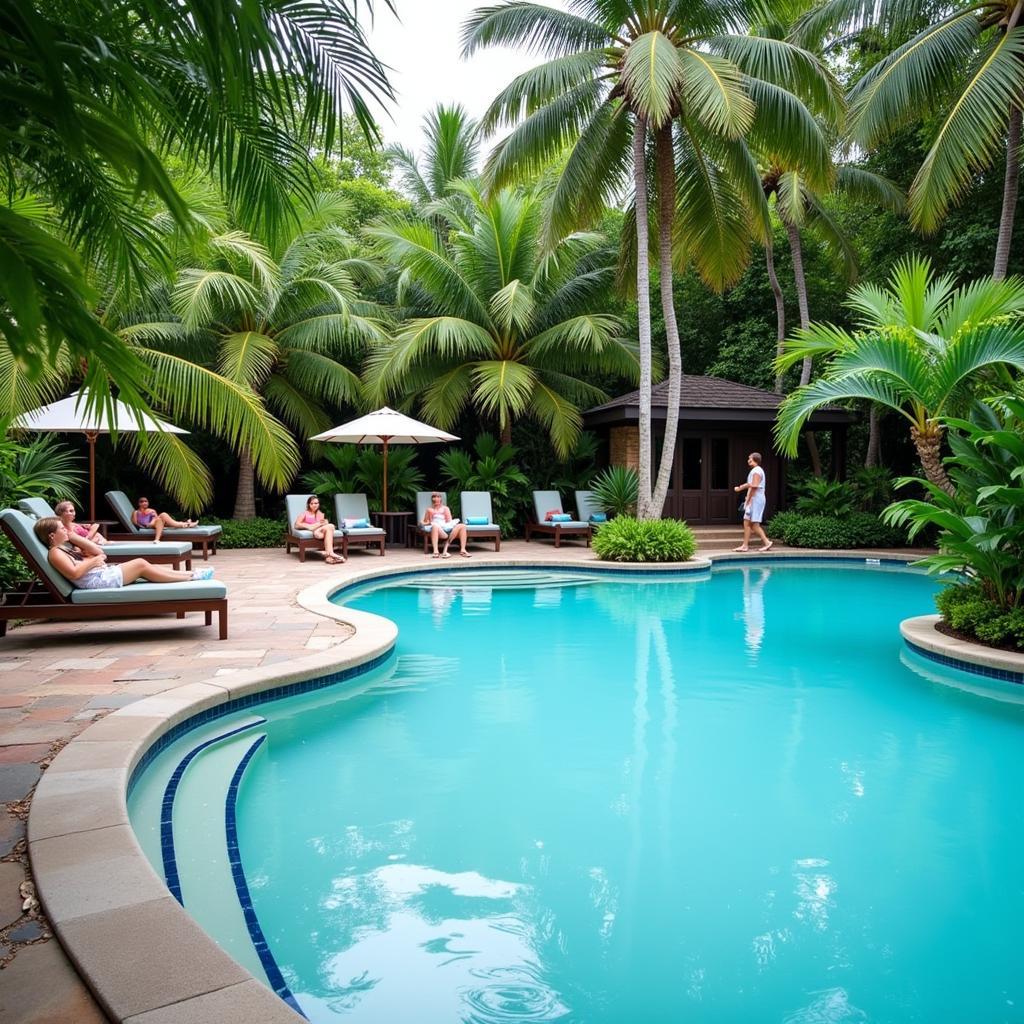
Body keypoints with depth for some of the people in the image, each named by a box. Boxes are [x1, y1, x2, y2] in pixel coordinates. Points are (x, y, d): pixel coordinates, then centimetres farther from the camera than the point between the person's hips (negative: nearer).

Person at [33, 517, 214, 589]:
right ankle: (191, 577, -7)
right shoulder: (55, 552, -9)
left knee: (142, 565, 1)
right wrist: (93, 561, -12)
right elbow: (74, 573, -26)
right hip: (96, 581, -10)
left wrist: (73, 536, 12)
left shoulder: (68, 546, 20)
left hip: (104, 574, 10)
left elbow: (99, 551, 15)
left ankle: (189, 574, -2)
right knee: (141, 565, -9)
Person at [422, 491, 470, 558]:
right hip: (438, 529, -3)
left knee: (462, 526, -25)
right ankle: (435, 552, -52)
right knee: (435, 526, -43)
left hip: (447, 527, 3)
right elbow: (424, 523, 18)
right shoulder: (430, 510, 23)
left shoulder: (445, 508, 27)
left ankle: (462, 550, -34)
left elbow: (449, 521, 17)